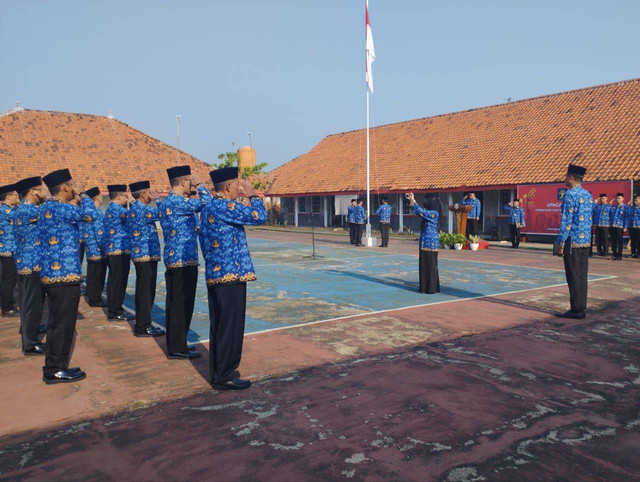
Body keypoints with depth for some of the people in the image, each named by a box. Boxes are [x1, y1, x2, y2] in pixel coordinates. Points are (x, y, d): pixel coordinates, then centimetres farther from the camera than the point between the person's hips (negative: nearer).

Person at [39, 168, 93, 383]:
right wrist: (84, 198, -2)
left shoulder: (47, 207, 16)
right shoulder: (58, 208, -16)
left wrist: (74, 203, 16)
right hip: (64, 273, -10)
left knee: (58, 322, 16)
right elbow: (88, 215, -18)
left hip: (52, 273, 10)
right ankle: (56, 370, 6)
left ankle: (53, 367, 25)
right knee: (63, 323, -2)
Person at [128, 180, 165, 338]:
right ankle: (143, 327, 2)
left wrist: (152, 201, 16)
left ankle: (141, 323, 24)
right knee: (147, 292, -4)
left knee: (142, 290, 15)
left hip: (140, 254, 10)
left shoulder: (133, 208, 15)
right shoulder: (143, 209, -16)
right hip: (147, 254, -10)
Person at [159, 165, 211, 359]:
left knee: (174, 304, 14)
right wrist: (200, 185, -8)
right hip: (184, 260, -10)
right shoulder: (178, 202, -17)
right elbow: (207, 203, -23)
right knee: (182, 305, -3)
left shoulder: (165, 203, 14)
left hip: (172, 258, 10)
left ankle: (174, 344, 23)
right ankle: (178, 349, 5)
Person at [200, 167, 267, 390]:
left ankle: (218, 371, 27)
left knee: (218, 326, 16)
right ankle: (224, 377, 9)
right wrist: (252, 195, -4)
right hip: (231, 275, -10)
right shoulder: (225, 207, -16)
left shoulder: (208, 208, 15)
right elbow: (260, 216, -19)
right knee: (230, 327, -1)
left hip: (214, 275, 10)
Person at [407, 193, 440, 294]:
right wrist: (411, 200, 15)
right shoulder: (429, 213, 13)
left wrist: (413, 200, -11)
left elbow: (420, 212, -20)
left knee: (431, 265, -3)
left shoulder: (434, 213, -13)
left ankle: (433, 288, 4)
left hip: (431, 244, -9)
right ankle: (425, 287, 21)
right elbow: (417, 211, 23)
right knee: (423, 265, 13)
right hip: (425, 244, 9)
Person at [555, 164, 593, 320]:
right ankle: (582, 308, 16)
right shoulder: (588, 195, 13)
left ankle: (576, 310, 1)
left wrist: (560, 244, -12)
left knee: (574, 276, -3)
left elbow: (566, 222, -15)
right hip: (586, 242, 8)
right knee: (582, 276, 11)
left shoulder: (570, 195, -12)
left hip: (573, 241, -8)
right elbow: (589, 220, 17)